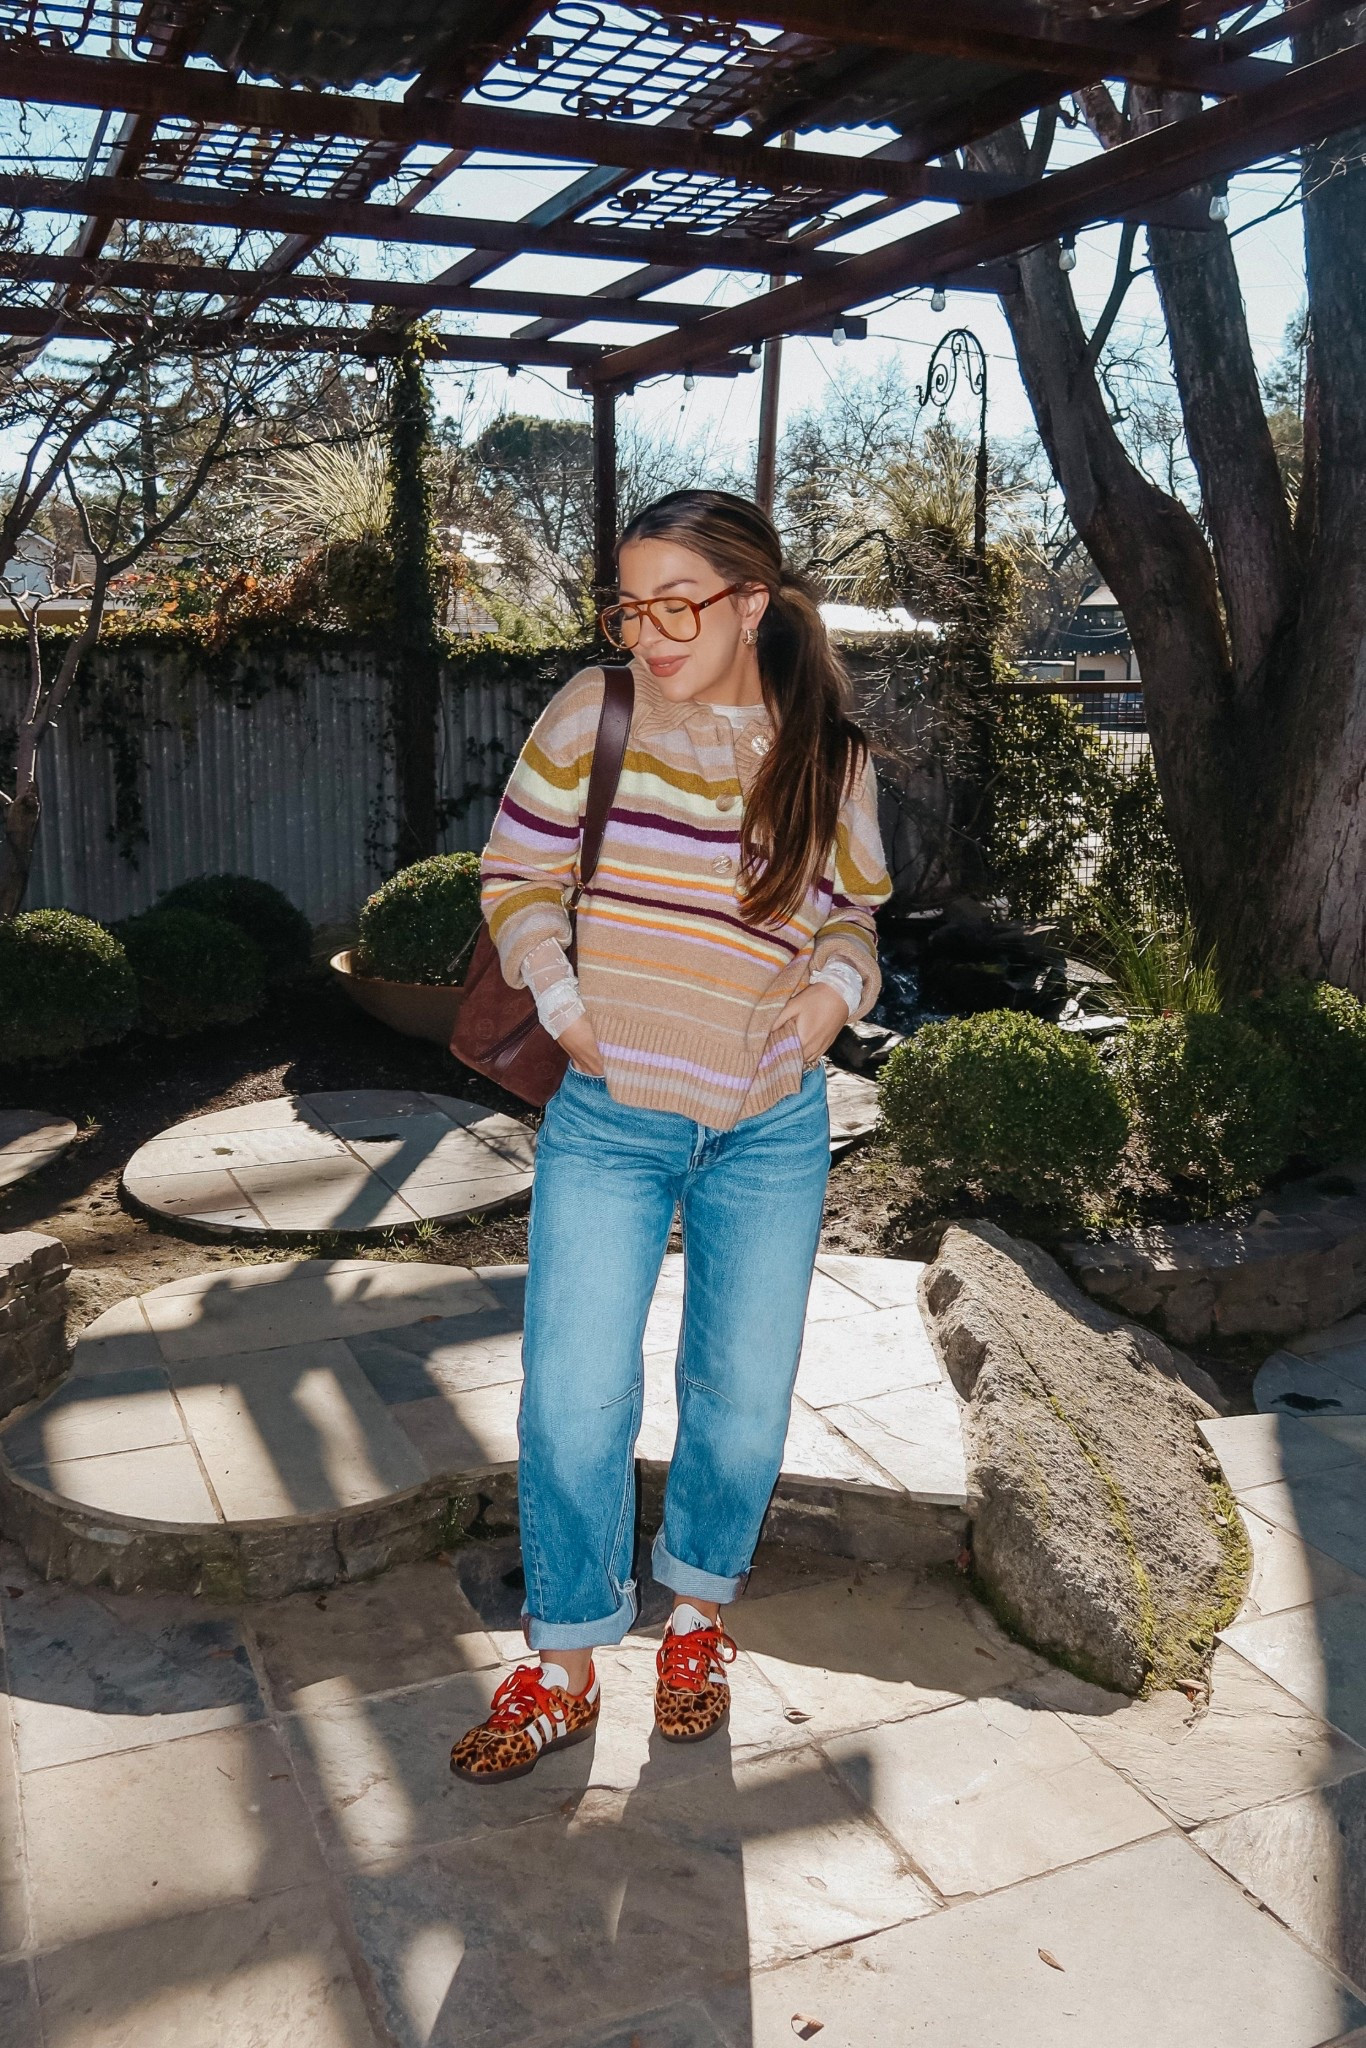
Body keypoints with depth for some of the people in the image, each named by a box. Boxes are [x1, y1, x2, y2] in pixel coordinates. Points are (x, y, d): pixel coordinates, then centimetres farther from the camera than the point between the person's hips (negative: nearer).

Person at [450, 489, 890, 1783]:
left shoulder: (830, 756, 0)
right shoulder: (592, 715, -5)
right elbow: (517, 874, 2)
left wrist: (837, 984, -8)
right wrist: (564, 1005, -10)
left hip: (772, 1128, 2)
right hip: (607, 1118, -1)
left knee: (743, 1394, 11)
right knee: (575, 1396, -1)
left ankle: (698, 1612, 37)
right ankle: (564, 1668, 20)